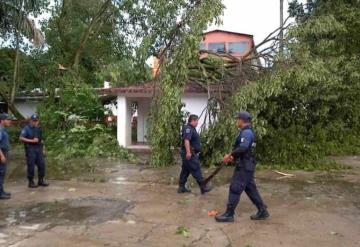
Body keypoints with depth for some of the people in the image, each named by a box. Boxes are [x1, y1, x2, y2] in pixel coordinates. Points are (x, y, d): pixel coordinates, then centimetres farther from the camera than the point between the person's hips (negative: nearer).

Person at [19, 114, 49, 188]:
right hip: (30, 149, -5)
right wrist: (32, 141, -17)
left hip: (39, 149, 5)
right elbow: (21, 138, -12)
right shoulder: (26, 128, -4)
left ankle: (41, 181, 14)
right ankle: (31, 182, 9)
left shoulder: (39, 128, 14)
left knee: (42, 165, 3)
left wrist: (42, 148, 13)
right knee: (31, 166, -1)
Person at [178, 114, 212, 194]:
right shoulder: (188, 128, -15)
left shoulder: (192, 129, 19)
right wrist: (188, 152, -32)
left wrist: (196, 152, 30)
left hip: (191, 153, 11)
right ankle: (203, 187, 1)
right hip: (189, 153, -11)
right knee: (196, 170, -5)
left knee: (185, 170, 13)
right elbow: (186, 140, -27)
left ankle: (181, 187, 18)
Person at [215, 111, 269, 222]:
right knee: (250, 189, 16)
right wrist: (233, 157, 11)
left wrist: (230, 155, -21)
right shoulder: (247, 132, 16)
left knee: (235, 189, -5)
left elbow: (243, 148, -31)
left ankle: (229, 214, 2)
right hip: (246, 165, 10)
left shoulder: (246, 132, -17)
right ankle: (262, 211, 22)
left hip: (244, 166, -10)